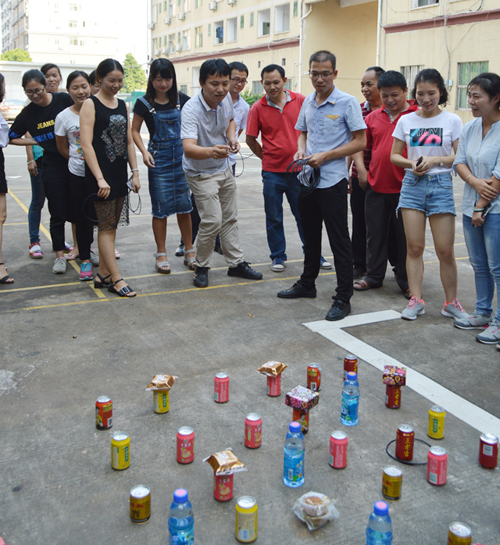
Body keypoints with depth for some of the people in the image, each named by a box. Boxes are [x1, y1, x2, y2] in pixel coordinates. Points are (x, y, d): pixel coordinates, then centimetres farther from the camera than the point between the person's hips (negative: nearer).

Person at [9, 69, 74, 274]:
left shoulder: (64, 100, -5)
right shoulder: (27, 113, 0)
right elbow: (13, 138, 11)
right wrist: (37, 142, -1)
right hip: (52, 167, 0)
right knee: (57, 213, 3)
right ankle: (59, 255, 13)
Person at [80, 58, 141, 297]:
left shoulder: (122, 105, 14)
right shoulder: (90, 105, -6)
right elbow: (86, 145, -14)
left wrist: (135, 173, 7)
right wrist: (100, 179, -21)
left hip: (119, 173, 7)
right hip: (100, 175, -7)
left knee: (111, 225, 9)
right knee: (106, 226, -4)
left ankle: (103, 275, 18)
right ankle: (116, 279, -1)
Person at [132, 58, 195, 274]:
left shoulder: (182, 100, 2)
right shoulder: (144, 103, -3)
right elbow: (135, 130, 4)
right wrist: (144, 151, -11)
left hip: (182, 157, 2)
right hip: (158, 158, -2)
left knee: (184, 206, 6)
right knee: (161, 208, 2)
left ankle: (189, 251, 18)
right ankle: (161, 254, 15)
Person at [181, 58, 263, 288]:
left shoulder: (226, 99, -9)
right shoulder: (191, 109, -29)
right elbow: (188, 148, -44)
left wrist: (232, 138, -6)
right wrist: (211, 151, -63)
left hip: (224, 168, 7)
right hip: (201, 172, -7)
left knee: (230, 217, 15)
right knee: (212, 220, -13)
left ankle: (237, 263, 30)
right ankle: (201, 267, 10)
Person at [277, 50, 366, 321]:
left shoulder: (347, 102, -8)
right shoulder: (307, 102, 11)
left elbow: (359, 141, -10)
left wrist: (325, 156, -17)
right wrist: (300, 150, -1)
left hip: (332, 180, -6)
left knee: (339, 240, -3)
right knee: (310, 235, 18)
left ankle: (343, 298, 4)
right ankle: (307, 284, 33)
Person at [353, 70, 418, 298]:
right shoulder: (373, 117, 8)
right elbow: (363, 146, 16)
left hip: (404, 187, -4)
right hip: (376, 185, 4)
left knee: (405, 236, 7)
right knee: (375, 233, 13)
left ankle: (406, 281, 19)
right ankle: (373, 276, 28)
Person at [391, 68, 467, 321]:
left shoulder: (452, 120, 2)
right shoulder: (406, 120, 7)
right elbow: (394, 155, 10)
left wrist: (435, 160, -15)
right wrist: (411, 163, -10)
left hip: (440, 185, -2)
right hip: (412, 184, 2)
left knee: (445, 250, 0)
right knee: (414, 247, 2)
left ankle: (451, 302, 13)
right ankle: (415, 300, 10)